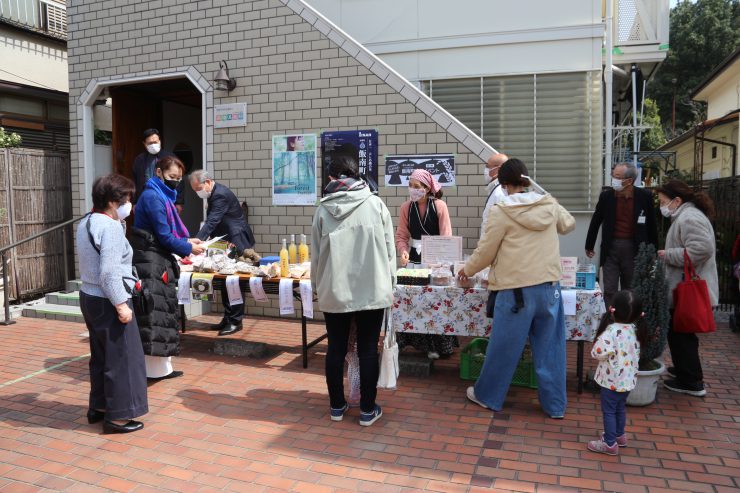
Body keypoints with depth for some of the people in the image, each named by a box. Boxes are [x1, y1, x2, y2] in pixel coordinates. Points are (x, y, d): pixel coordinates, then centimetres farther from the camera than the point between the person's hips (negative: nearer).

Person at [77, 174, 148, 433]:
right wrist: (121, 304, -21)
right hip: (108, 302, -10)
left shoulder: (86, 223, 12)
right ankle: (117, 416, 6)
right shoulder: (111, 227, -19)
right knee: (122, 358, -1)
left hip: (89, 297, 10)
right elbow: (109, 272, -25)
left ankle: (98, 407, 29)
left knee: (101, 356, 19)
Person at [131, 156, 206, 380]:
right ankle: (154, 368, 2)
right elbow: (164, 236, -16)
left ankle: (162, 366, 21)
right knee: (154, 313, -6)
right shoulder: (153, 197, -14)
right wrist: (188, 249, -6)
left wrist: (186, 240, 6)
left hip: (159, 261, 10)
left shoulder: (163, 196, 15)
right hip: (150, 262, -10)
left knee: (163, 312, 13)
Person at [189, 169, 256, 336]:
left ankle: (235, 321, 2)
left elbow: (212, 222, -28)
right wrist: (198, 241, 6)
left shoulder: (221, 195, -20)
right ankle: (228, 318, 20)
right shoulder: (214, 194, 11)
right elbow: (211, 221, 14)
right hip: (227, 242, 10)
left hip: (237, 242, -10)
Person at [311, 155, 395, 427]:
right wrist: (389, 284, 10)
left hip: (334, 291, 1)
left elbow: (316, 254, 3)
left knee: (336, 349, 14)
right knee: (368, 350, 9)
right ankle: (367, 410, 17)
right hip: (372, 290, -1)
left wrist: (318, 287, 15)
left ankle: (337, 406, 26)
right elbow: (389, 249, -1)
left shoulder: (323, 209, -1)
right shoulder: (375, 204, -3)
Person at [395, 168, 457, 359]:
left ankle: (436, 345, 14)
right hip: (414, 258, 2)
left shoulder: (439, 206, -7)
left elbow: (446, 237, -7)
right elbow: (401, 236, 3)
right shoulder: (406, 207, 1)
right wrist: (403, 252, -16)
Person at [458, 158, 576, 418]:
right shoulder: (550, 205, 5)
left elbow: (486, 251, -2)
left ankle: (487, 395, 27)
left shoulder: (501, 212, -9)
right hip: (550, 286, 5)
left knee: (503, 348, 9)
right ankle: (555, 404, 23)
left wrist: (467, 270, 16)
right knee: (550, 347, 14)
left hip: (517, 290, -5)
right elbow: (568, 224, 27)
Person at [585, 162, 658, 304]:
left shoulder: (645, 196, -5)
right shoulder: (606, 196, -2)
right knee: (609, 291, 1)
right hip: (611, 247, 1)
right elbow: (595, 222, 9)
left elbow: (651, 225, 2)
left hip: (635, 249, -1)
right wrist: (589, 246, 14)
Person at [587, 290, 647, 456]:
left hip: (612, 380, -8)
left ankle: (610, 443, 14)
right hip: (628, 378, 8)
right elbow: (636, 353, 12)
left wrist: (598, 341, -10)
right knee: (620, 408, 25)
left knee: (608, 411, 6)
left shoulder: (612, 330, -26)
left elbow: (598, 353, -29)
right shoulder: (636, 329, -2)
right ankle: (619, 435, 40)